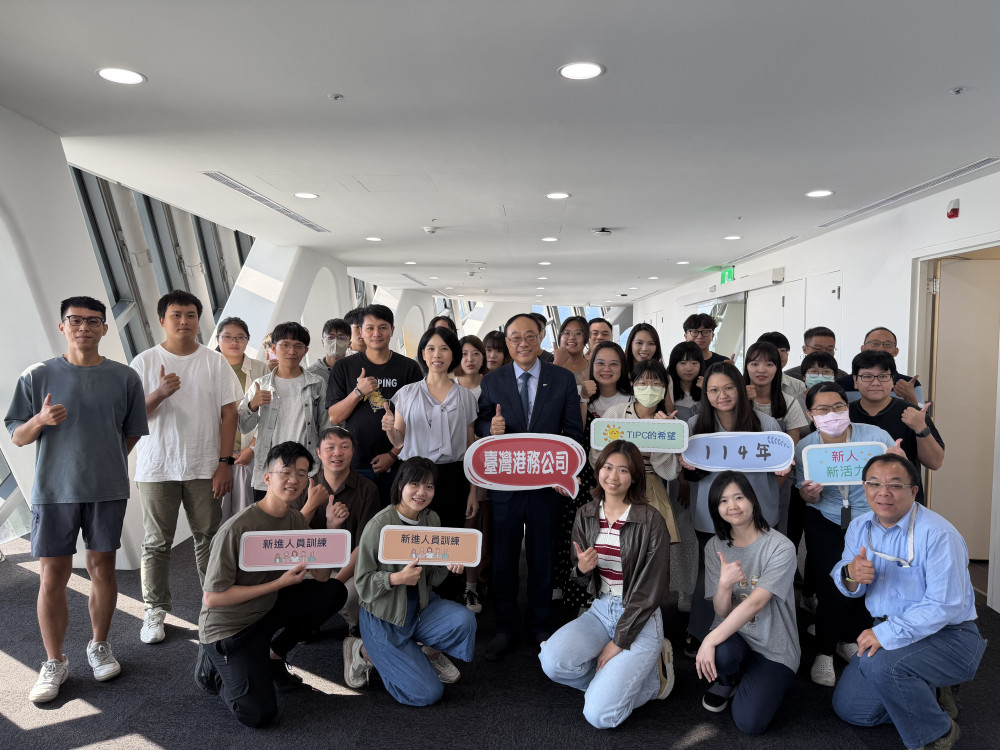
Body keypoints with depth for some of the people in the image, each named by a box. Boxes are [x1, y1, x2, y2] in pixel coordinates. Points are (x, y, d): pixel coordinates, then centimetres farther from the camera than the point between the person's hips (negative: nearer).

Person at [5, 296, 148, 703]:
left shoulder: (125, 378, 1)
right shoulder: (37, 376, 0)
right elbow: (17, 437, 2)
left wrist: (104, 464, 10)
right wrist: (40, 420, -17)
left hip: (108, 490, 1)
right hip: (54, 490, 0)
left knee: (102, 567, 10)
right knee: (52, 576, 3)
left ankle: (99, 645, 28)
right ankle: (54, 662, 19)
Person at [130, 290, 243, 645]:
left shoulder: (215, 362, 4)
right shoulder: (145, 362, 2)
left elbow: (228, 413, 2)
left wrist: (225, 462, -5)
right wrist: (159, 394, -20)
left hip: (205, 466, 0)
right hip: (157, 467, 0)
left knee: (209, 538, 7)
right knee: (157, 542, 7)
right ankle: (155, 612, 19)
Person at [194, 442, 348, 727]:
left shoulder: (296, 520, -3)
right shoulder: (237, 529, -26)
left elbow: (321, 578, -3)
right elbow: (212, 598, -23)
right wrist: (280, 583, -26)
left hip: (267, 609, 7)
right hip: (227, 627, -7)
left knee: (334, 592, -8)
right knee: (259, 714, -19)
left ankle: (274, 655, 8)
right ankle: (214, 666, 10)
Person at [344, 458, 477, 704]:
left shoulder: (432, 520, -2)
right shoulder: (380, 525, -20)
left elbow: (430, 578, 6)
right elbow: (362, 583, -15)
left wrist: (448, 566, -16)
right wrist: (397, 578, -32)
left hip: (421, 606, 5)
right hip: (384, 618, -5)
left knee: (465, 620, -25)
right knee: (426, 694, -8)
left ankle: (431, 653, 9)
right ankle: (365, 651, 12)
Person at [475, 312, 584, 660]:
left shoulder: (564, 379, 1)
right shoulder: (492, 381, 2)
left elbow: (573, 430, 1)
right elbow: (481, 423, 6)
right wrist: (491, 427, -17)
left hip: (547, 482, 0)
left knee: (542, 557, 14)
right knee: (503, 557, 10)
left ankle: (540, 625, 33)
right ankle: (505, 628, 28)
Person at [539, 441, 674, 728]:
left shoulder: (651, 522, -13)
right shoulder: (586, 516, 3)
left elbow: (650, 590, -11)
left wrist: (619, 642, -12)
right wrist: (582, 569, -13)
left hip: (640, 618, -5)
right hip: (600, 610, 5)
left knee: (599, 715, -18)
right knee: (552, 660, -24)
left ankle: (651, 676, 11)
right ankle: (619, 676, 5)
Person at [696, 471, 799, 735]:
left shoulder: (780, 548, -16)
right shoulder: (715, 547, -2)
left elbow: (756, 603, -25)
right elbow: (721, 611, -5)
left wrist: (711, 640, -30)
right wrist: (724, 584, -29)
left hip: (774, 648, -2)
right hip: (732, 635, 3)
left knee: (749, 723, -19)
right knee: (721, 654, -34)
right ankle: (727, 681, 4)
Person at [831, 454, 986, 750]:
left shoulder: (937, 534, -23)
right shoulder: (860, 527, 0)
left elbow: (945, 605, -28)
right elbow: (848, 587, 3)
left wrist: (888, 633, -33)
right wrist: (850, 575, -22)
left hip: (947, 635, -7)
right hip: (887, 632, 7)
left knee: (879, 663, -33)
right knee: (849, 707, 4)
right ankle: (929, 692, 23)